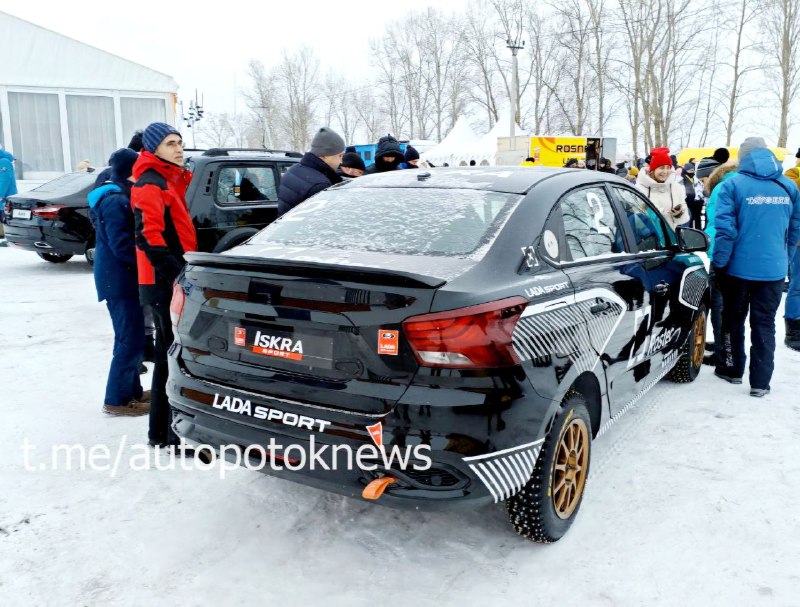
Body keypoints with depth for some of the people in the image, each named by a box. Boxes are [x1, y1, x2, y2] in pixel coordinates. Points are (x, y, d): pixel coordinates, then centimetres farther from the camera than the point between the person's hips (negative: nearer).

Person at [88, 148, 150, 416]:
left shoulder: (117, 196, 15)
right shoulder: (116, 200, -17)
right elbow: (122, 245, -22)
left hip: (118, 278, 11)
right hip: (119, 280, -11)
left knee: (130, 338, 17)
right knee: (131, 341, -6)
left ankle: (132, 390, 27)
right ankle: (117, 399, 2)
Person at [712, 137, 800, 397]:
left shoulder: (733, 185, -9)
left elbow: (725, 229, -14)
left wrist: (719, 263, -6)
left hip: (739, 267, -3)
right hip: (774, 269, 3)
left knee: (733, 320, 15)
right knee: (764, 324, 8)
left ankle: (732, 369, 28)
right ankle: (760, 381, 8)